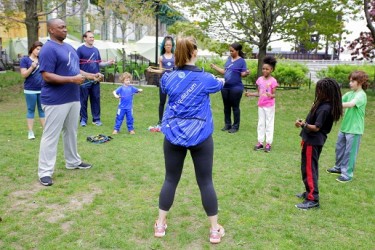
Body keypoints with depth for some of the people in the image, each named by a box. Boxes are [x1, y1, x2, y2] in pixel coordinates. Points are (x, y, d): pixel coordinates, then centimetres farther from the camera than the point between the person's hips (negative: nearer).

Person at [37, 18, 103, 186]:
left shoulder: (69, 47, 14)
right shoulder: (48, 49, -14)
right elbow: (47, 76, -21)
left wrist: (91, 76, 8)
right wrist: (72, 80, -26)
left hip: (73, 98, 9)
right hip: (55, 101, -9)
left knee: (71, 132, 18)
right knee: (51, 135, -3)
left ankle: (73, 162, 33)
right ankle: (45, 171, 5)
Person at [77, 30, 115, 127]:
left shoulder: (96, 50, 13)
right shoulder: (80, 49, -4)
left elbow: (99, 63, 17)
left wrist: (108, 63, -1)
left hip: (95, 79, 5)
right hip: (84, 79, -5)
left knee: (96, 99, 8)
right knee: (83, 100, 3)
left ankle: (96, 119, 16)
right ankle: (83, 119, 13)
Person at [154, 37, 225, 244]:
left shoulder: (168, 78, -2)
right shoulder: (205, 79, -7)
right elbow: (219, 84, 17)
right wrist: (221, 79, 41)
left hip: (174, 135, 2)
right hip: (200, 136, -2)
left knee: (170, 180, 14)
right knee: (205, 182, 7)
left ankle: (160, 224, 24)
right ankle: (215, 230, 18)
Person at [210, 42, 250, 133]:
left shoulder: (241, 61, -7)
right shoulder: (229, 59, 10)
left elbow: (243, 74, -11)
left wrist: (246, 73, -32)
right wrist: (214, 67, 12)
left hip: (236, 88, -6)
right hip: (225, 87, 6)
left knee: (235, 107, 3)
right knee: (226, 106, 13)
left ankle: (235, 126, 13)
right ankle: (227, 124, 25)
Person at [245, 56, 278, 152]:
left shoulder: (273, 81, -13)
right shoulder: (260, 79, 3)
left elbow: (274, 94, -12)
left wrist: (270, 95, -33)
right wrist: (250, 94, -1)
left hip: (269, 106, -6)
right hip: (261, 105, 6)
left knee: (269, 124, 3)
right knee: (261, 123, 11)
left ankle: (268, 143, 9)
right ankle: (260, 142, 19)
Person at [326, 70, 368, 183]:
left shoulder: (361, 95, -15)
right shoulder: (349, 94, 9)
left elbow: (350, 104, -32)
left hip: (354, 129, -7)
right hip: (344, 127, 8)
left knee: (350, 152, 0)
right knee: (339, 148, 18)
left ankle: (347, 174, 10)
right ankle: (339, 167, 35)